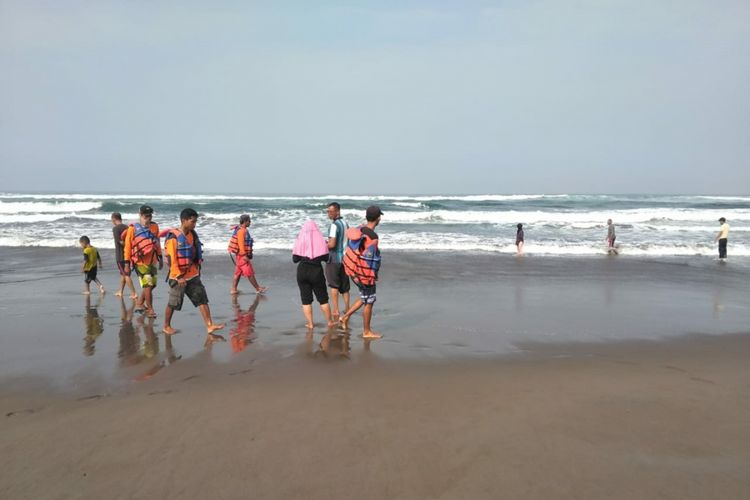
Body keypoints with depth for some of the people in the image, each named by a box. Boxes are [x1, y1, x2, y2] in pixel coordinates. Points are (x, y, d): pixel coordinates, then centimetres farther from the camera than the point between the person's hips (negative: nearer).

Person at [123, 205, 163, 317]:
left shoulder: (154, 226, 6)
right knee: (148, 285, -11)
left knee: (151, 285, 13)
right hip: (140, 262, -6)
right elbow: (127, 246, -5)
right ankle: (150, 310, -1)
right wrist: (127, 264, -7)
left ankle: (140, 304, 32)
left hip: (152, 261, 6)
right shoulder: (133, 228, -8)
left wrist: (160, 257, 18)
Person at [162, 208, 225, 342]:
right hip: (178, 277, -6)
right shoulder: (173, 237, -17)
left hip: (193, 275, 7)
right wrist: (179, 277, -20)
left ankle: (209, 326, -4)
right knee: (173, 304, 7)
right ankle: (166, 327, 26)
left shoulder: (193, 235, 6)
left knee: (202, 299, -2)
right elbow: (171, 259, -19)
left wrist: (197, 270, 18)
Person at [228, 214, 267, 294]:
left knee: (238, 272, 12)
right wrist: (244, 255, -26)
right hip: (242, 255, -10)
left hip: (240, 255, 10)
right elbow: (240, 243, -23)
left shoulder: (244, 230, 14)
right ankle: (258, 289, 2)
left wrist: (249, 254, 23)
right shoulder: (241, 231, -17)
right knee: (249, 272, -3)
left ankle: (233, 289, 15)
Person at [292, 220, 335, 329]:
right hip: (316, 271, 0)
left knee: (306, 299, 8)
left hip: (302, 271, 0)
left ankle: (310, 323, 6)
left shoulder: (300, 241, -3)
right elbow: (326, 258, -2)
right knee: (323, 298, 11)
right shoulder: (320, 240, -5)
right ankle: (330, 321, 18)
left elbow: (295, 259, -1)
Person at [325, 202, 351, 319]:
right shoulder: (345, 224, 11)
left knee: (333, 285, 1)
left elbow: (332, 244, -23)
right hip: (345, 258, 8)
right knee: (344, 286, 13)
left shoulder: (334, 225, -16)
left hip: (334, 259, -8)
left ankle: (335, 310, 0)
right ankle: (347, 309, 17)